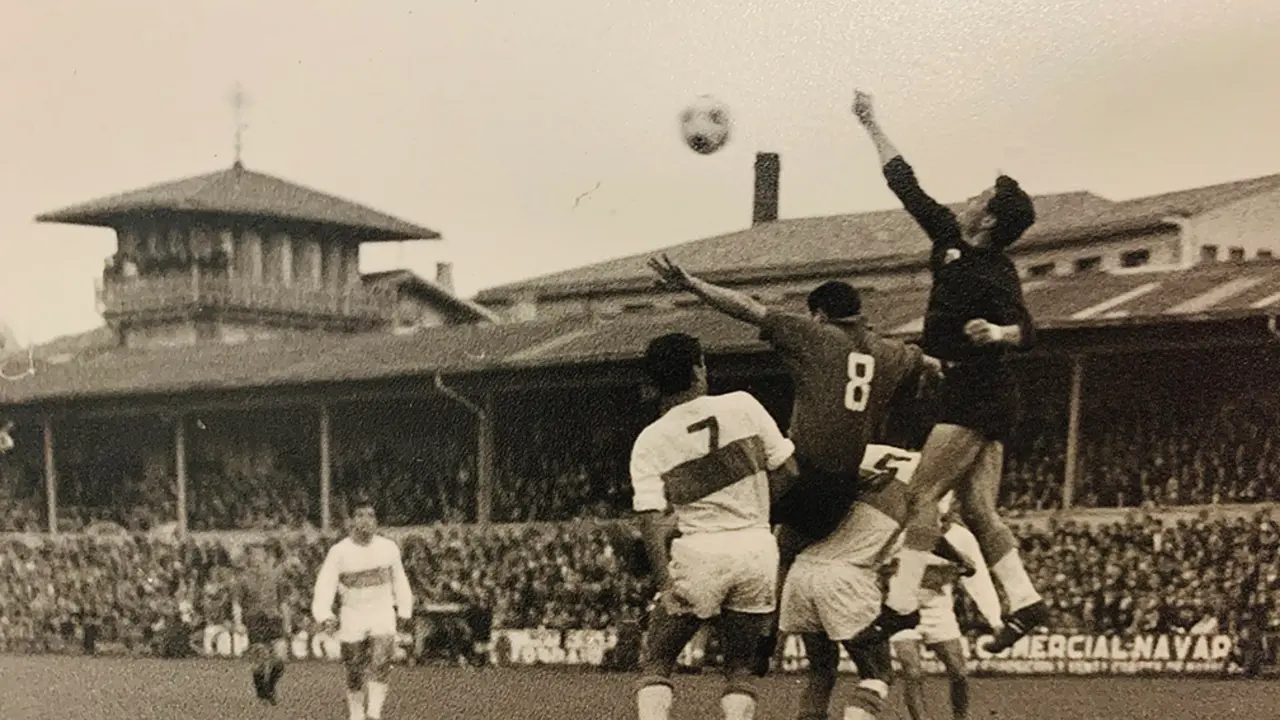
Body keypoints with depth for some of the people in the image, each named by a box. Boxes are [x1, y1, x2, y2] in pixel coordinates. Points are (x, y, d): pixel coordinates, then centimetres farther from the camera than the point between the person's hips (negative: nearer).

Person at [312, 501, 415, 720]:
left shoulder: (389, 548, -5)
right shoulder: (339, 552, -10)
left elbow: (399, 581, 10)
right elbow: (324, 586, -14)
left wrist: (404, 612, 17)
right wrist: (325, 617, -29)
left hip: (383, 615, 0)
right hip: (351, 618, 0)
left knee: (380, 667, -20)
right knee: (354, 677, 6)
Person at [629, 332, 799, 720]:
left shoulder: (649, 442, 1)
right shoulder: (742, 406, 2)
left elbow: (652, 519, -9)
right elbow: (789, 472, 3)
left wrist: (666, 583, -11)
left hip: (698, 553, -1)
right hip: (758, 547, 2)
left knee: (656, 662, 13)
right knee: (740, 664, 17)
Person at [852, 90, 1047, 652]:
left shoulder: (994, 273, -12)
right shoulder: (951, 243, 9)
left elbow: (1025, 329, -20)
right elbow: (907, 187, 16)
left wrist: (997, 334, -42)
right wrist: (873, 129, 21)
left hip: (975, 398, -8)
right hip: (966, 395, 8)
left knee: (923, 492, -11)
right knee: (977, 510, 5)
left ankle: (902, 602, -12)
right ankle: (1024, 601, 5)